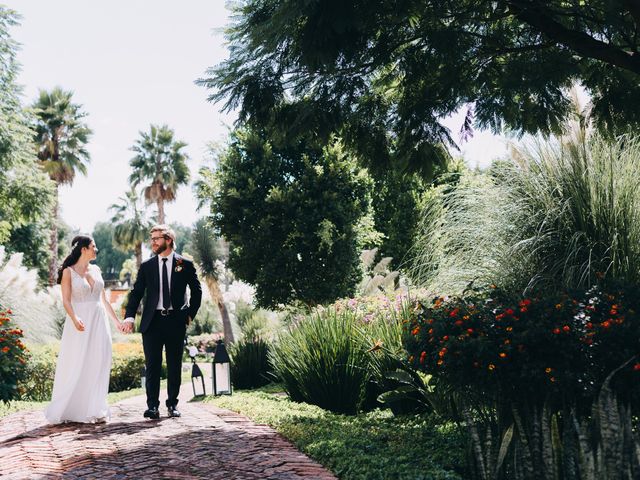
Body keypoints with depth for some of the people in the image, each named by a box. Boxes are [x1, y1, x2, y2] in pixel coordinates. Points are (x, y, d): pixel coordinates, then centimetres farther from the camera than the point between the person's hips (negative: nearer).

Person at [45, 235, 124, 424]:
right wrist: (75, 319, -29)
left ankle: (94, 410, 12)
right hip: (81, 323, -5)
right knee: (77, 366, -3)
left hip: (99, 321, 5)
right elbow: (66, 300, -11)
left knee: (98, 366, 4)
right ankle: (72, 410, 7)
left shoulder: (96, 270, 12)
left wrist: (116, 320, 18)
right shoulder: (69, 272, -4)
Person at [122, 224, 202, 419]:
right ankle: (152, 405, 2)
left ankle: (172, 404, 17)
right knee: (152, 366, -2)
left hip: (176, 321, -1)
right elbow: (136, 292, 3)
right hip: (152, 321, 1)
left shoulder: (185, 264, 3)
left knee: (175, 366, 6)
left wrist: (190, 314, 4)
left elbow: (196, 291, 10)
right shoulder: (146, 266, 7)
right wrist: (130, 317, -8)